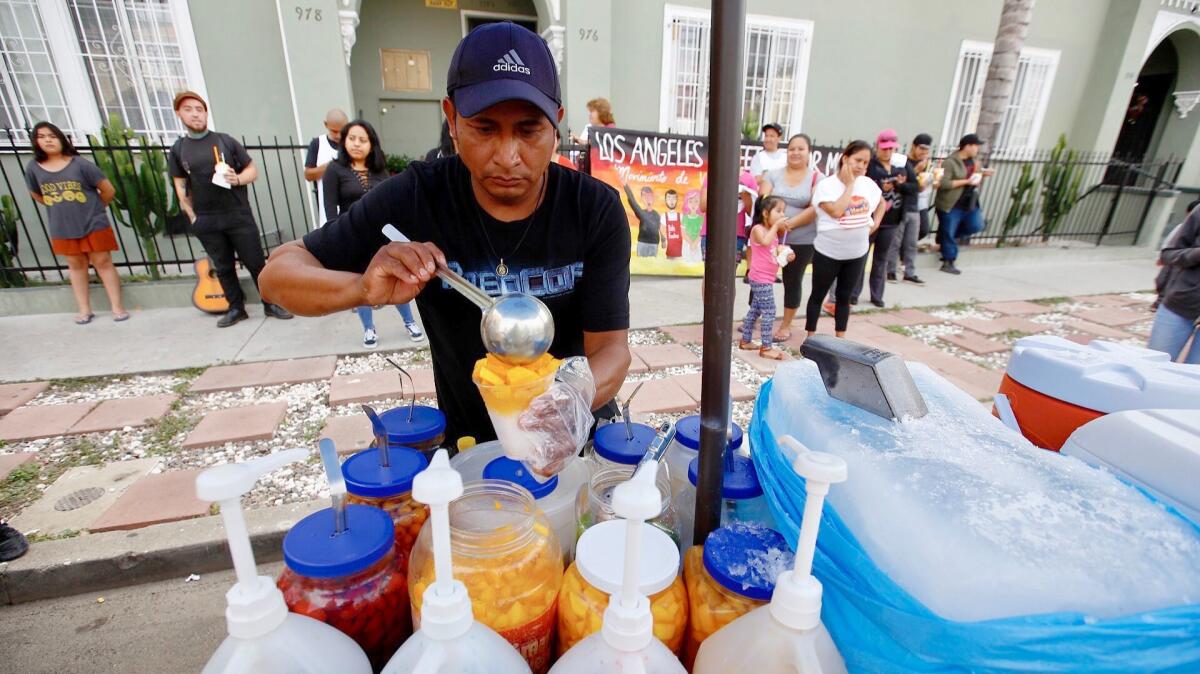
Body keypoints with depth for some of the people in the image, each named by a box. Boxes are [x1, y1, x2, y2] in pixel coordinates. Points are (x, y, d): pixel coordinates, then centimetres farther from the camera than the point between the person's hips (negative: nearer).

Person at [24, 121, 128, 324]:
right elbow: (37, 195, 16)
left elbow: (108, 190, -5)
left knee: (103, 263, 1)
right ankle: (84, 309, 17)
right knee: (76, 266, 11)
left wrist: (93, 208, 7)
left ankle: (117, 306, 5)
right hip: (62, 229, 3)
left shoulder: (80, 164, -9)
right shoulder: (33, 167, 1)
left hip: (93, 224, -3)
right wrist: (62, 208, 9)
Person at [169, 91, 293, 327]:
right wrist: (192, 216, 5)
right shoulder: (178, 149, 8)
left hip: (239, 215, -2)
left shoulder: (226, 140, 3)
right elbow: (180, 185, 11)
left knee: (256, 263, -1)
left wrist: (237, 179, -15)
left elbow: (253, 170, 5)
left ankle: (271, 304, 9)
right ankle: (236, 308, 18)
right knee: (222, 268, 8)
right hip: (206, 221, 2)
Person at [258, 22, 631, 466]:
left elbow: (611, 348, -16)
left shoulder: (596, 210, -14)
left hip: (577, 438, 0)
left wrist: (577, 398, -39)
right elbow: (278, 273, -6)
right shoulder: (416, 199, -14)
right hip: (467, 440, 1)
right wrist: (363, 288, -28)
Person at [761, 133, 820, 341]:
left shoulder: (817, 178, -1)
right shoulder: (774, 174, 5)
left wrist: (790, 223, -22)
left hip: (801, 241, -2)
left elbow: (815, 209, -11)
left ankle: (786, 326, 20)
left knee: (792, 282, 8)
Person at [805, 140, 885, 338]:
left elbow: (881, 203, 21)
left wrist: (876, 223, 5)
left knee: (844, 296, 15)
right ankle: (810, 337, 21)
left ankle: (840, 338, 27)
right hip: (828, 252, -5)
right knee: (818, 294, 9)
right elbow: (836, 211, -28)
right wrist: (849, 184, -19)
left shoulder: (868, 184, 1)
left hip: (857, 253, 5)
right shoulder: (826, 185, -14)